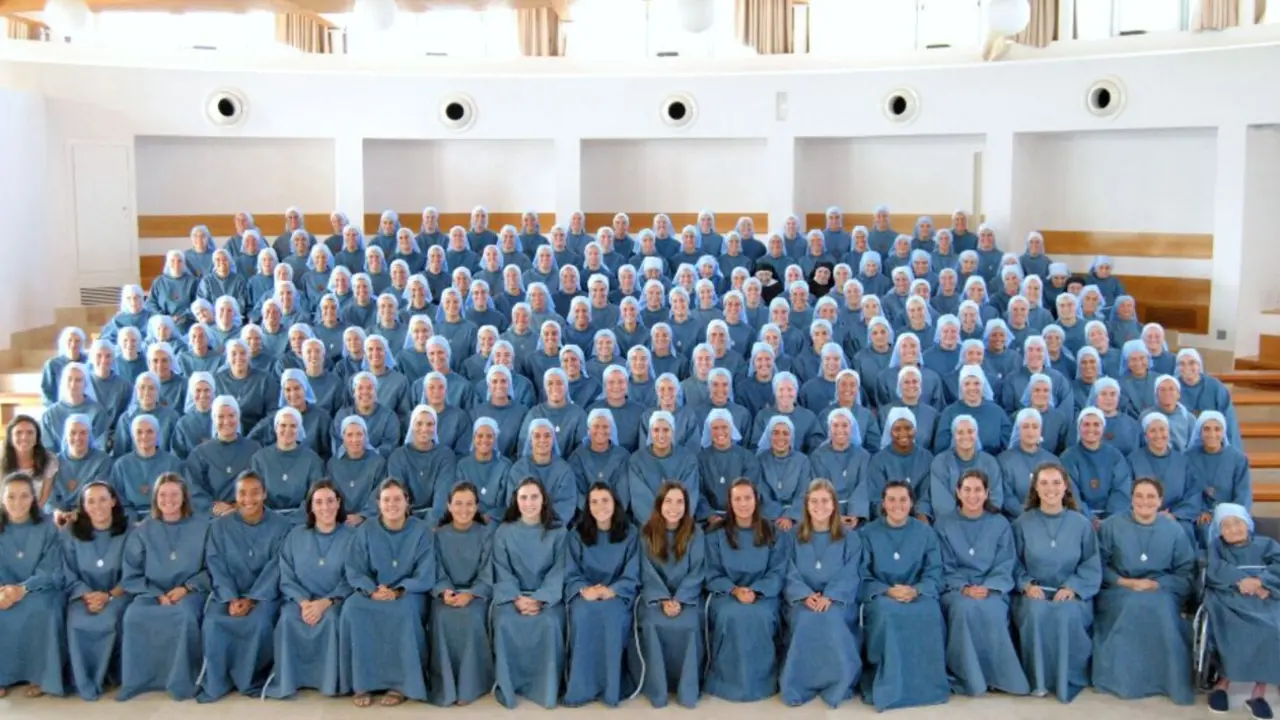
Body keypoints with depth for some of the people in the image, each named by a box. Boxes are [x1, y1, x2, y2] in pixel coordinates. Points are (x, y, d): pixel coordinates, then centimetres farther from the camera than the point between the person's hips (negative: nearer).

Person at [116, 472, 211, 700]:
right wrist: (158, 595, -10)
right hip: (152, 593, 2)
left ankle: (182, 681, -22)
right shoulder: (142, 531, 9)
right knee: (133, 617, -30)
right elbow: (131, 577, 6)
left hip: (190, 593, -2)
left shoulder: (202, 526, 5)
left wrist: (187, 588, -12)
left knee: (184, 615, -36)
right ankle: (137, 679, -17)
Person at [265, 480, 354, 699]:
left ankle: (331, 680, -19)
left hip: (336, 600, -2)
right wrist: (304, 602, -17)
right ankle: (287, 681, -17)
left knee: (331, 618, -34)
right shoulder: (295, 536, 7)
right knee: (288, 619, -30)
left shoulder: (351, 536, -1)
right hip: (301, 599, 2)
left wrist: (325, 602, -20)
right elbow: (287, 578, 2)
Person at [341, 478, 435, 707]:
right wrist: (372, 590, -23)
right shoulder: (365, 531, 3)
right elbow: (354, 572, -2)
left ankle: (401, 684, -24)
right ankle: (361, 683, -22)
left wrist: (397, 591, -24)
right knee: (352, 607, -30)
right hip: (372, 594, 2)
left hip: (409, 595, -2)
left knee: (402, 610, -36)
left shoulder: (422, 531, -2)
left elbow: (425, 577, -8)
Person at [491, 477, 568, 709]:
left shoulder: (558, 532, 3)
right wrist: (517, 598, -17)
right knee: (505, 623, -30)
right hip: (513, 596, 1)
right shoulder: (503, 532, 6)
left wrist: (539, 600, -19)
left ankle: (547, 688, -16)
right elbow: (502, 571, 0)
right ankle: (509, 686, -14)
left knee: (549, 623, -31)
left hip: (547, 596, -1)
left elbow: (558, 571, -4)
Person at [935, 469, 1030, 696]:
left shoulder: (1000, 524, 9)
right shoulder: (944, 524, 7)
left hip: (991, 589, 1)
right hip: (956, 589, 0)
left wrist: (987, 588, -17)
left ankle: (998, 676, -17)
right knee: (965, 608, -35)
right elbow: (945, 567, 2)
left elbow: (1005, 565, 2)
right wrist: (964, 588, -16)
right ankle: (969, 678, -24)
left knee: (990, 610, -34)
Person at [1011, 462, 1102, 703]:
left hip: (1071, 594, 0)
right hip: (1034, 593, 0)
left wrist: (1071, 588, -12)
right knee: (1036, 613, -34)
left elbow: (1092, 567, 4)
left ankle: (1069, 679, -15)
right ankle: (1038, 680, -20)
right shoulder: (1022, 523, 7)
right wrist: (1027, 585, -12)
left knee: (1067, 615, -34)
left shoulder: (1081, 524, 7)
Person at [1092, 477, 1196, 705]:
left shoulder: (1174, 530, 7)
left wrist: (1156, 584, -11)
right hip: (1119, 592, -1)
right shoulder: (1112, 525, 6)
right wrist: (1122, 581, -11)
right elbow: (1099, 565, 5)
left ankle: (1172, 681, -19)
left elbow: (1186, 573, 4)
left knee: (1161, 610, -33)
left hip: (1161, 592, 1)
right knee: (1131, 606, -35)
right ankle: (1122, 678, -23)